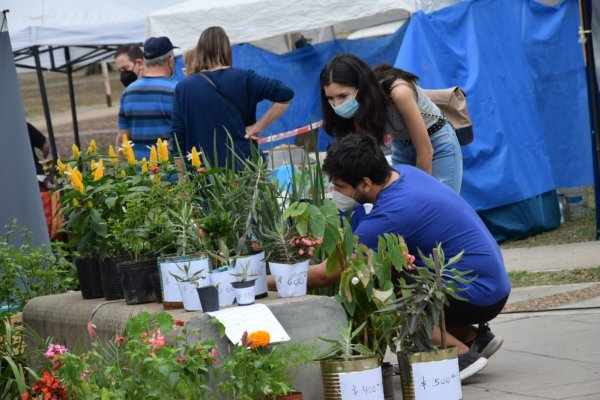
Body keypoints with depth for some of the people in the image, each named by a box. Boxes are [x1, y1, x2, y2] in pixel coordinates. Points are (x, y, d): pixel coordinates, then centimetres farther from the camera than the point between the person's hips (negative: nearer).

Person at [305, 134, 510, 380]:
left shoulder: (389, 216, -23)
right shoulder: (403, 172, 1)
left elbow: (324, 275, -19)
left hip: (479, 295, -10)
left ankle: (461, 354, -10)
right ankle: (475, 338, 14)